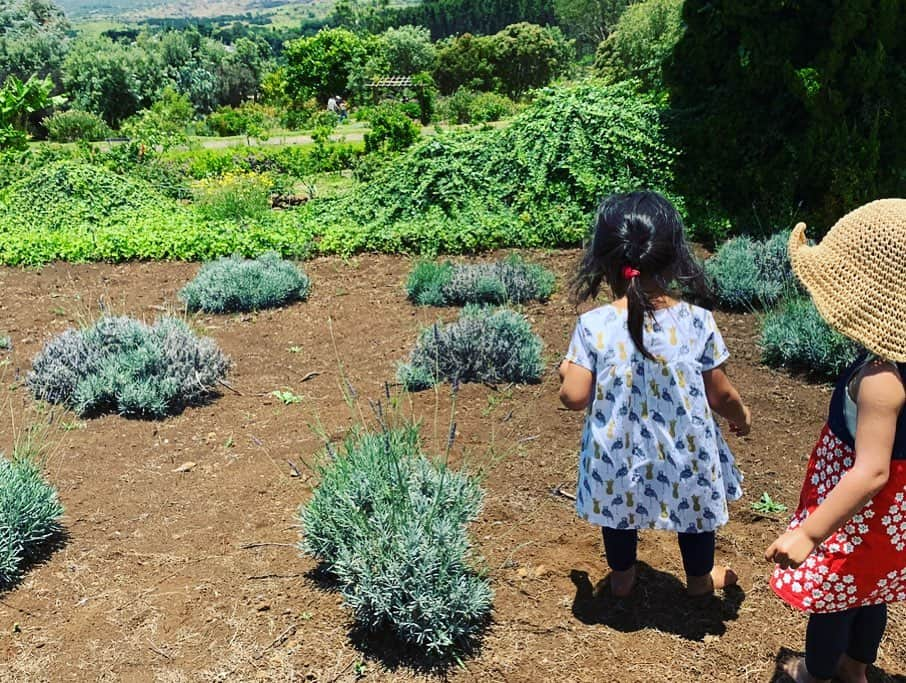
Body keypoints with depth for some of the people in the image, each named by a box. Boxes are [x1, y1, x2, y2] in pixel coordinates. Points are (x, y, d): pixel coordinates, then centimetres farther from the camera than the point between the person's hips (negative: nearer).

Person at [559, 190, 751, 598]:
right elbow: (720, 395, -9)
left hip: (618, 455, 0)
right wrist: (742, 416, 14)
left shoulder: (593, 327, -21)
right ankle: (700, 578, 52)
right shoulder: (697, 323, -19)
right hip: (685, 454, 0)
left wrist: (566, 371, 6)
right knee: (695, 505, 28)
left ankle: (622, 578, 51)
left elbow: (574, 397, -17)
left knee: (619, 508, 27)